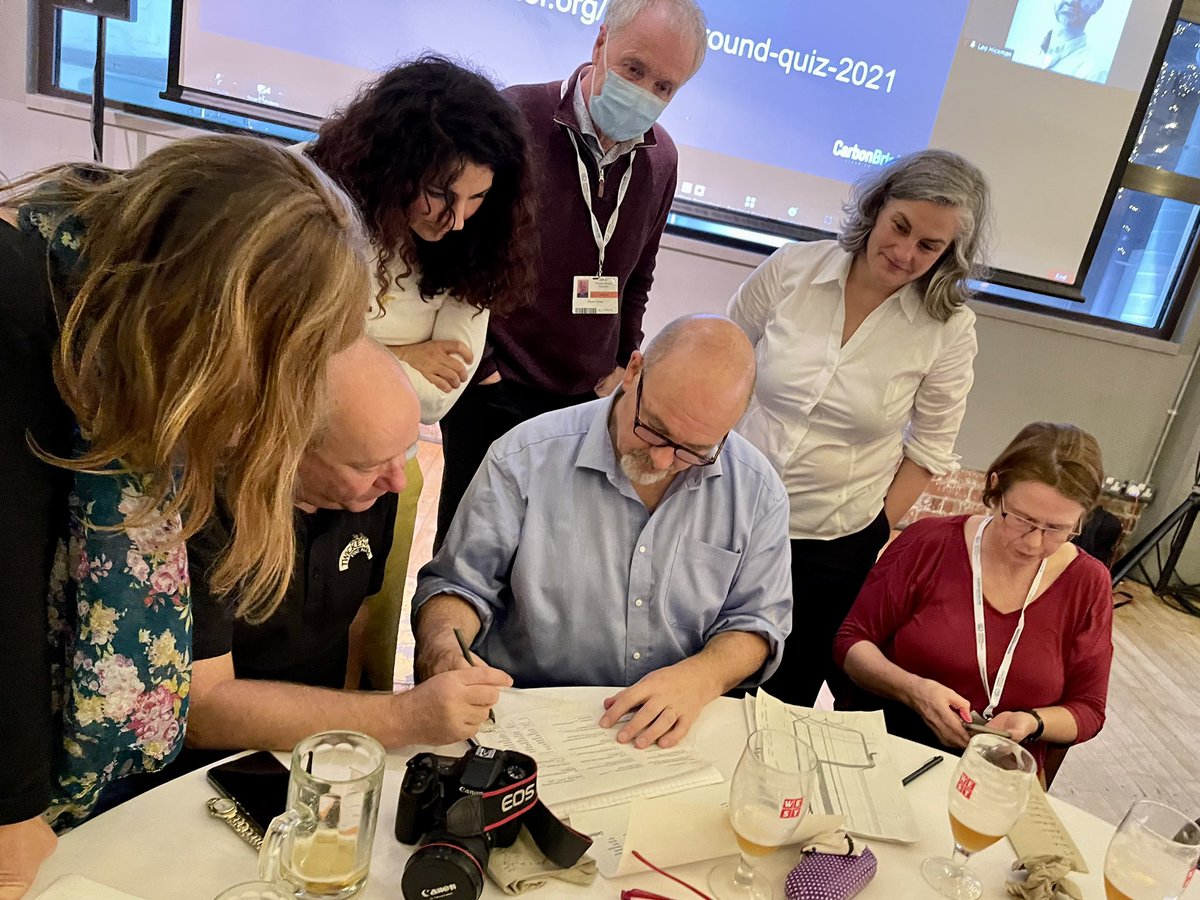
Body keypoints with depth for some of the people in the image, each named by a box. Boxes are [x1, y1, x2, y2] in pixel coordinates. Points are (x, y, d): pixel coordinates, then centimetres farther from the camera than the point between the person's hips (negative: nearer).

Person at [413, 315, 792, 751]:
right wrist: (441, 648, -21)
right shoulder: (525, 458, -8)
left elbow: (756, 620, 4)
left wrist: (700, 678, -16)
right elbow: (459, 582, 0)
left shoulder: (758, 492, -3)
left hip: (679, 731, 0)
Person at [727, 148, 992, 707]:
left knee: (786, 698, 14)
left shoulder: (948, 330, -9)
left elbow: (929, 447, 0)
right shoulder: (791, 269, -8)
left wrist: (879, 531, -5)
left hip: (836, 549, -1)